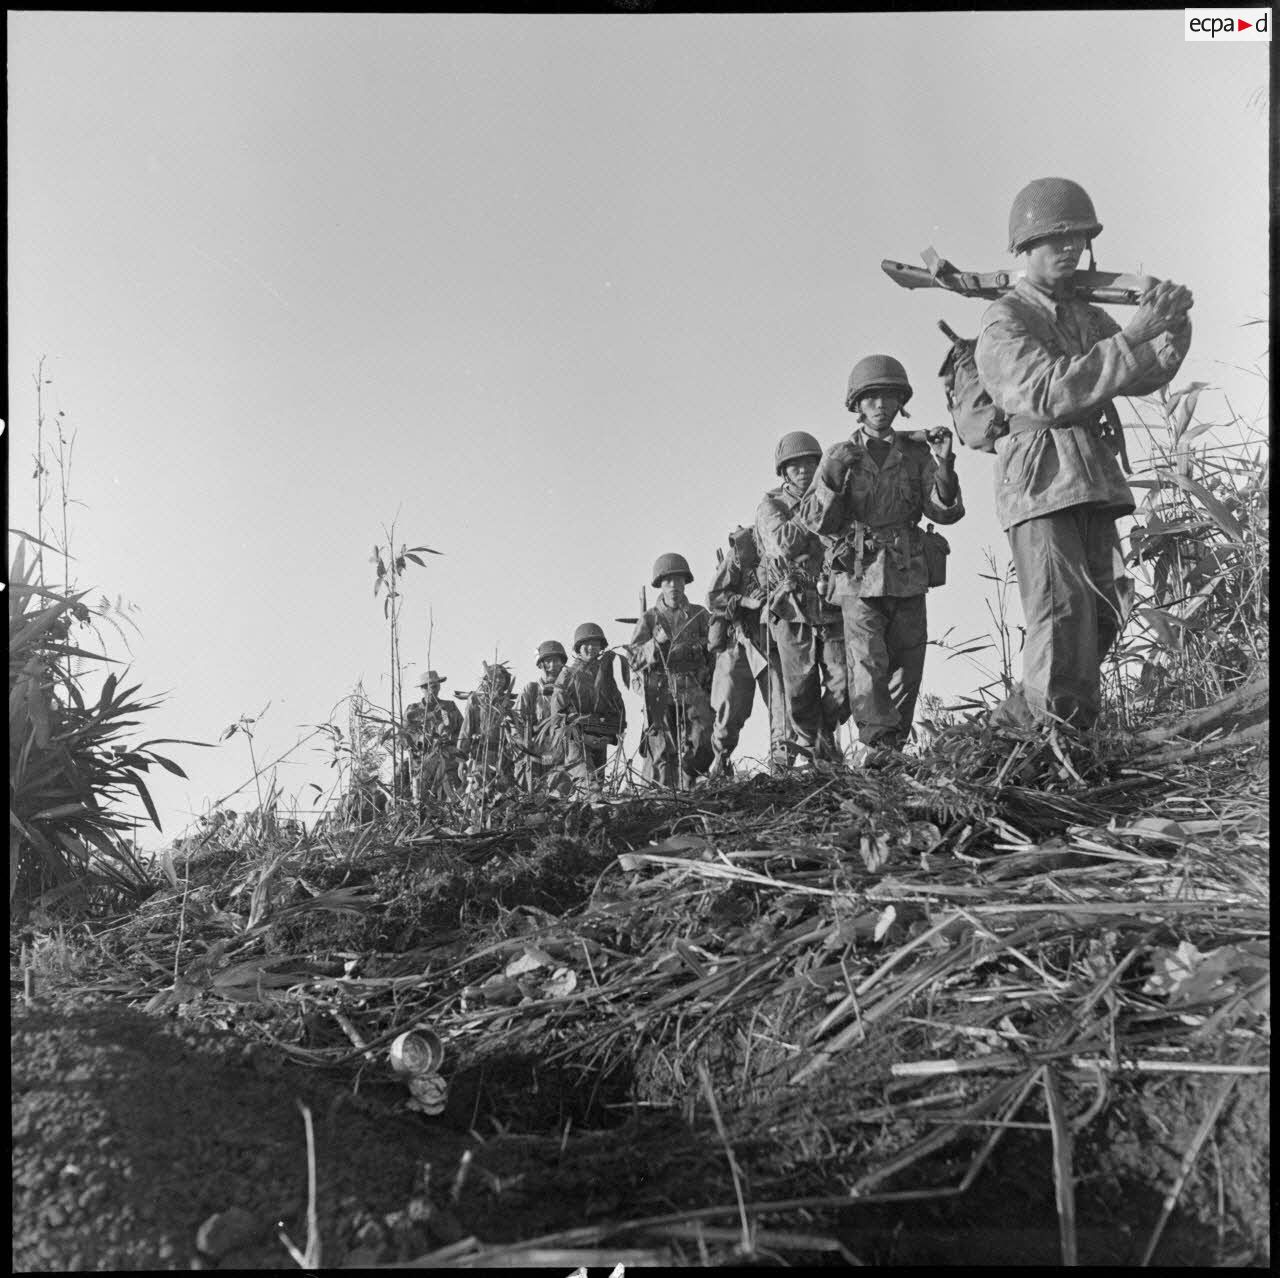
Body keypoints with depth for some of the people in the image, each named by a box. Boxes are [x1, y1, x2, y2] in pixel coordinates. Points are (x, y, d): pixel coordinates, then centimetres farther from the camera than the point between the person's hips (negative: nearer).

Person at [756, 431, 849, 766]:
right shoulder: (770, 506, 4)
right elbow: (782, 543, -16)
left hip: (834, 608, 3)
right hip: (794, 612, -2)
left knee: (843, 684, -4)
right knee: (801, 690, 2)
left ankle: (826, 735, 22)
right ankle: (808, 745, 21)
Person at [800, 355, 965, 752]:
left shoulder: (915, 451, 10)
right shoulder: (839, 455, 6)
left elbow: (944, 512, 1)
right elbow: (814, 522, 1)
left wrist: (944, 466, -15)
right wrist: (832, 479, -15)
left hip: (908, 576, 3)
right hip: (859, 577, -3)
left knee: (907, 671, 6)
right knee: (868, 667, -14)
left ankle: (896, 746, 19)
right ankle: (880, 746, -17)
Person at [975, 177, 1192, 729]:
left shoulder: (1086, 316, 23)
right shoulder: (1004, 321, -3)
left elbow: (1144, 377, 16)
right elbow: (1048, 395, -20)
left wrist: (1173, 327, -3)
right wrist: (1132, 335, -24)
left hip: (1093, 484, 8)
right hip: (1040, 481, -8)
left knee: (1098, 620, 8)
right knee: (1063, 616, -17)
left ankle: (1016, 717, 17)